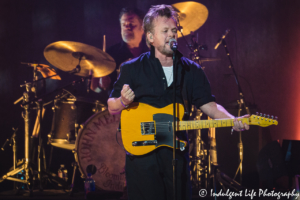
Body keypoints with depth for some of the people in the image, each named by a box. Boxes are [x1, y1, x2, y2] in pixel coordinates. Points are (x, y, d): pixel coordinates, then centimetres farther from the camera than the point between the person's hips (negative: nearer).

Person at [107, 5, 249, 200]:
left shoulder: (191, 70, 7)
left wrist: (232, 120, -15)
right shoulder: (132, 69, -1)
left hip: (177, 152, 3)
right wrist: (123, 102, -21)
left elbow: (208, 104, 3)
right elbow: (112, 108, 3)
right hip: (141, 152, -3)